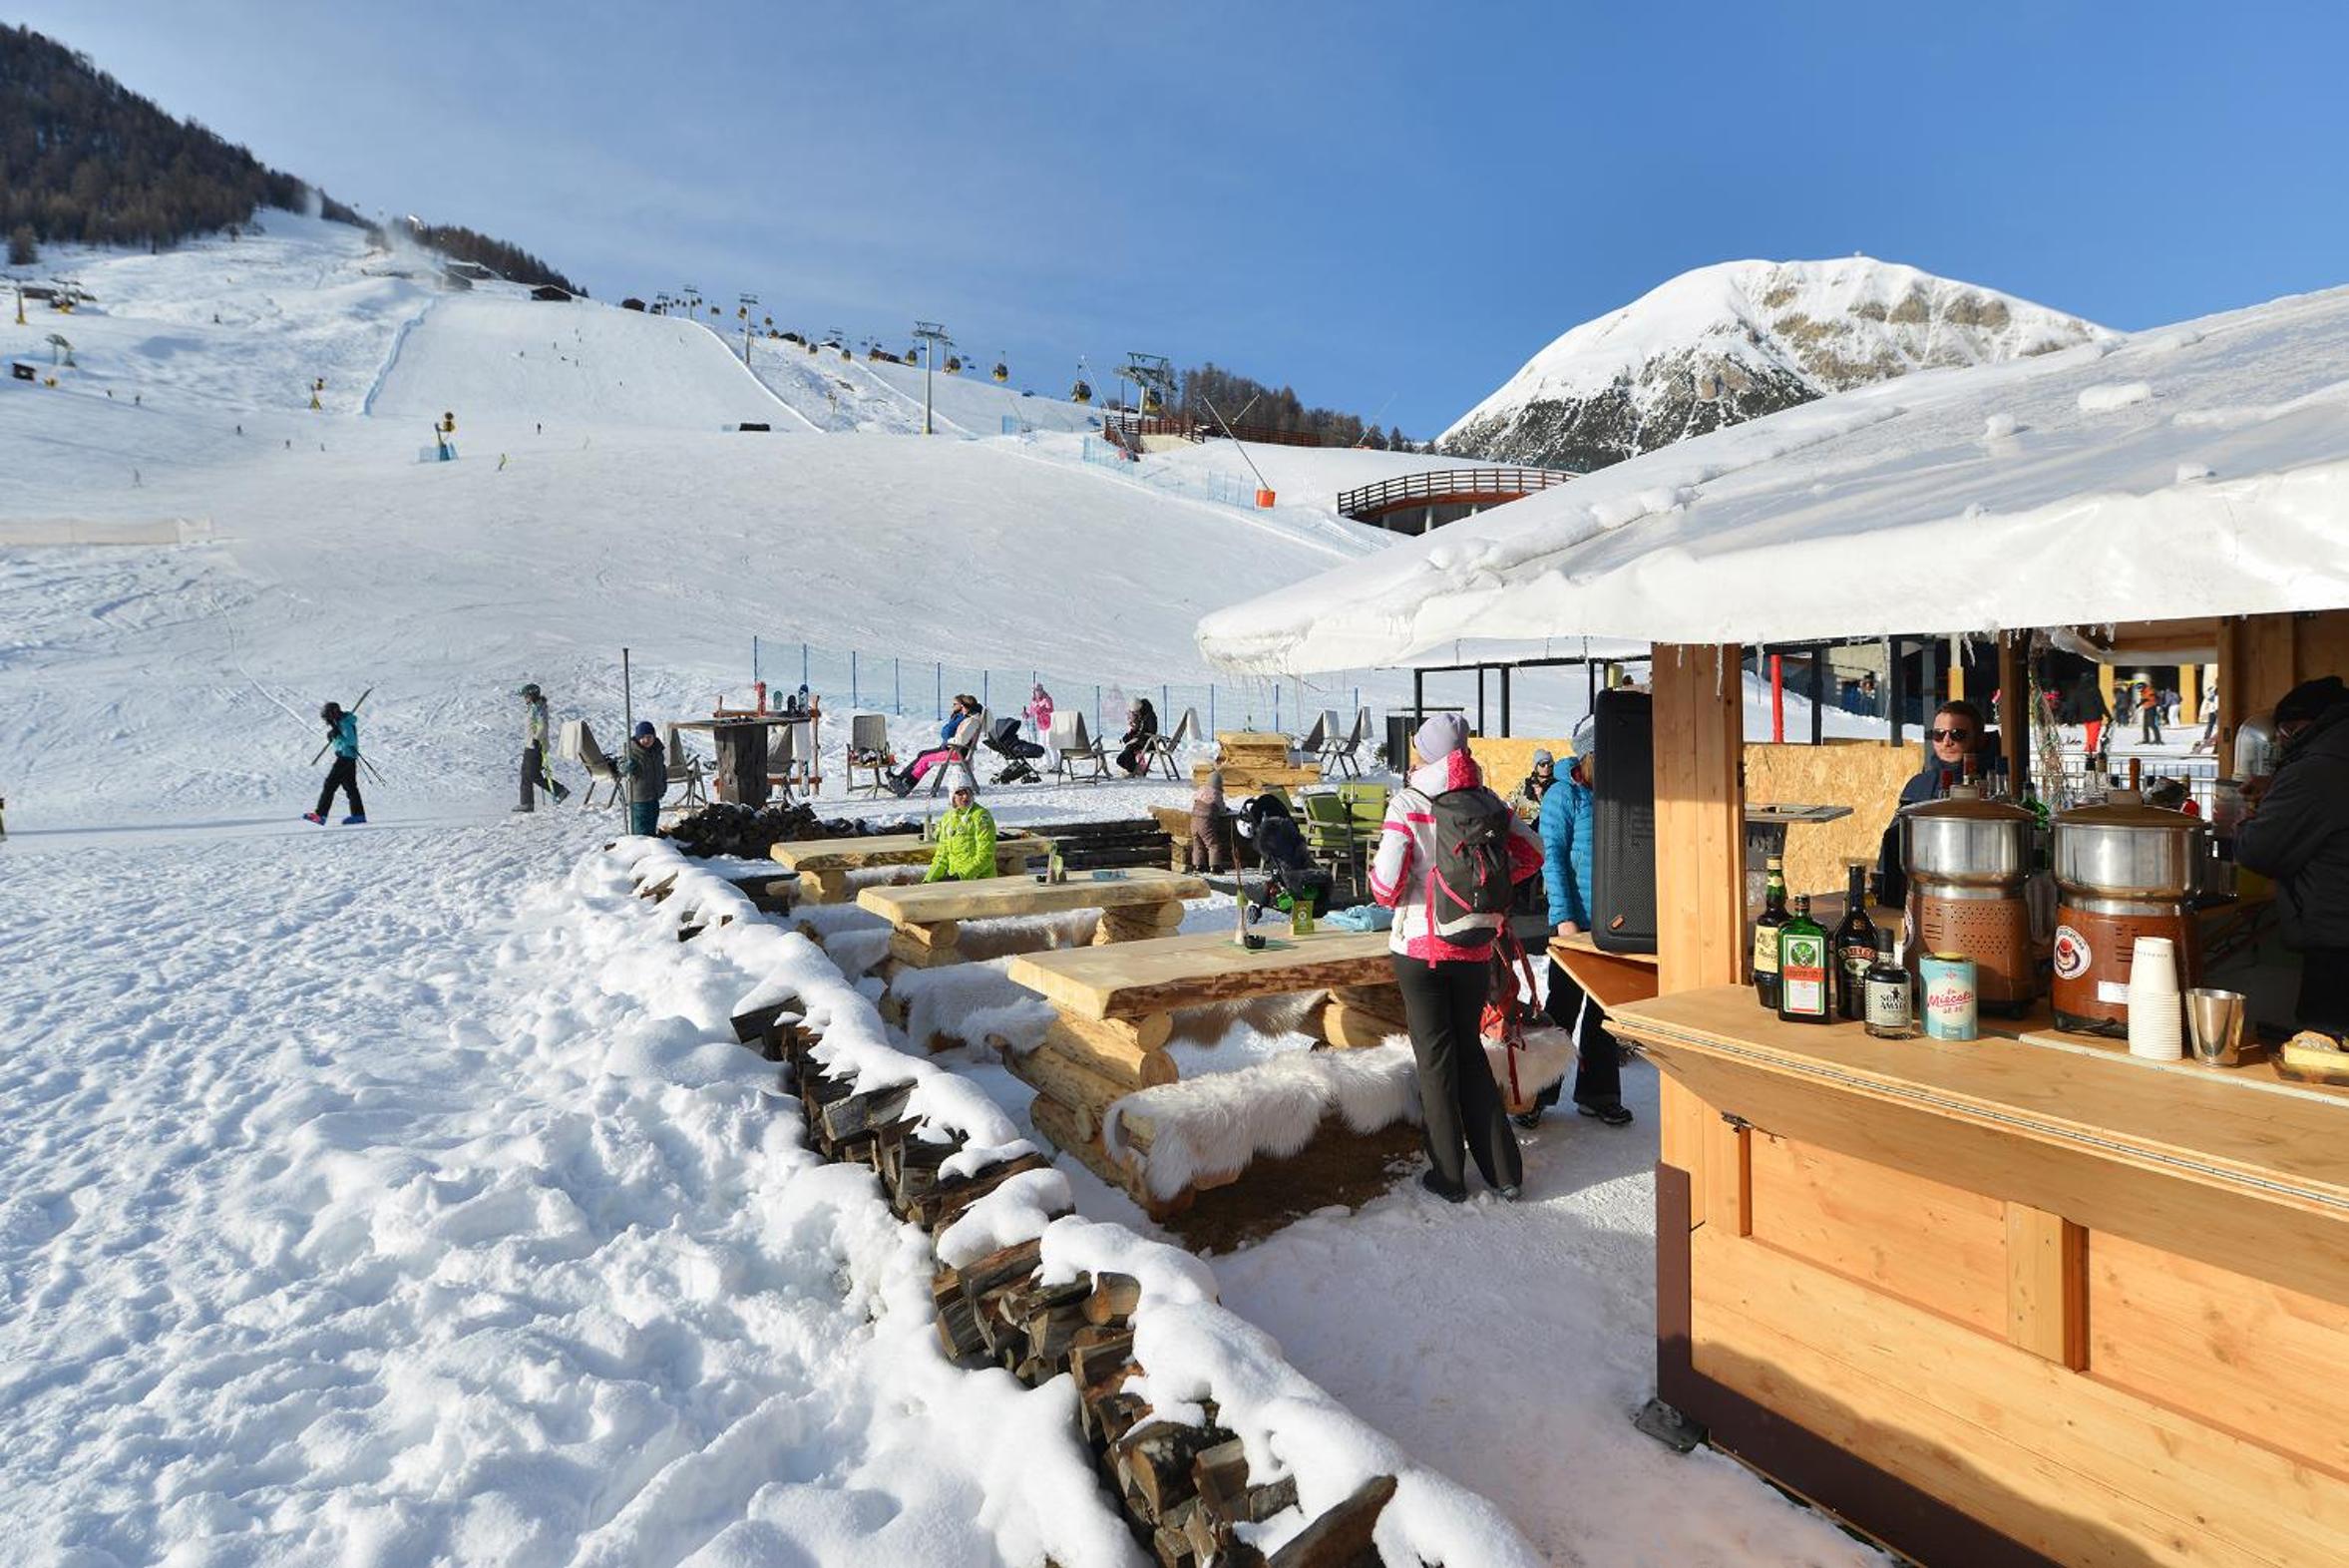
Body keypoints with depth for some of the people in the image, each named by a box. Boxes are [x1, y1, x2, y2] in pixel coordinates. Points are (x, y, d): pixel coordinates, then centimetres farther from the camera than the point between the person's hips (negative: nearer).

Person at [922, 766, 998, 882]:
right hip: (954, 875, 7)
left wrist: (963, 875, -19)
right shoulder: (947, 818, 11)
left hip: (978, 876, -7)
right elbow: (942, 856, 15)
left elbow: (985, 856, -13)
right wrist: (928, 880, 3)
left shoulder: (981, 816, -8)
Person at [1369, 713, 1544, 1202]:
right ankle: (1503, 1171, 22)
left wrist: (1382, 886, 4)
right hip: (1475, 947, 4)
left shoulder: (1408, 803, -13)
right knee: (1470, 1049, 17)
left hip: (1420, 946, -4)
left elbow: (1386, 885, -18)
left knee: (1435, 1057, 8)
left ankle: (1448, 1176, 16)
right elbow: (1532, 853, 7)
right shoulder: (1488, 801, 0)